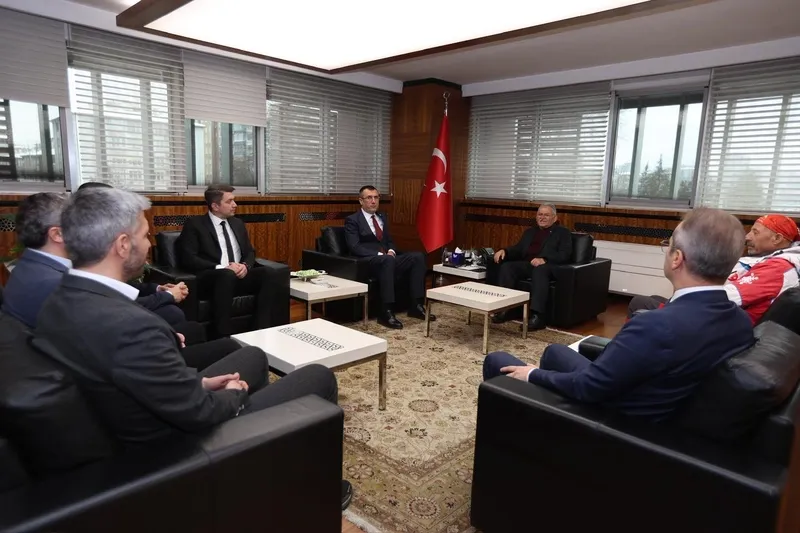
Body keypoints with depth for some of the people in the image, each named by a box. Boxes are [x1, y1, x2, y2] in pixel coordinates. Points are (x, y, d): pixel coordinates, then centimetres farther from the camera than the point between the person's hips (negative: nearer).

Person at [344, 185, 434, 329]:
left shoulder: (382, 217, 21)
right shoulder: (352, 220, -1)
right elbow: (355, 247, -12)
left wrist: (391, 251, -2)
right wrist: (380, 255, -20)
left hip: (386, 259, 7)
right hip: (366, 262, -7)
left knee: (418, 256, -16)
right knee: (388, 260, -40)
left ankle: (416, 306, -16)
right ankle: (386, 313, -39)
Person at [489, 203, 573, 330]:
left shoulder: (563, 232, 10)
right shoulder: (530, 231, 27)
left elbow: (564, 255, -5)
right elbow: (518, 250, 21)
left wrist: (544, 259, -23)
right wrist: (504, 250, -3)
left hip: (548, 266, -5)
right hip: (527, 264, 5)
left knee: (539, 270, -39)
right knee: (506, 266, -23)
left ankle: (537, 315, -46)